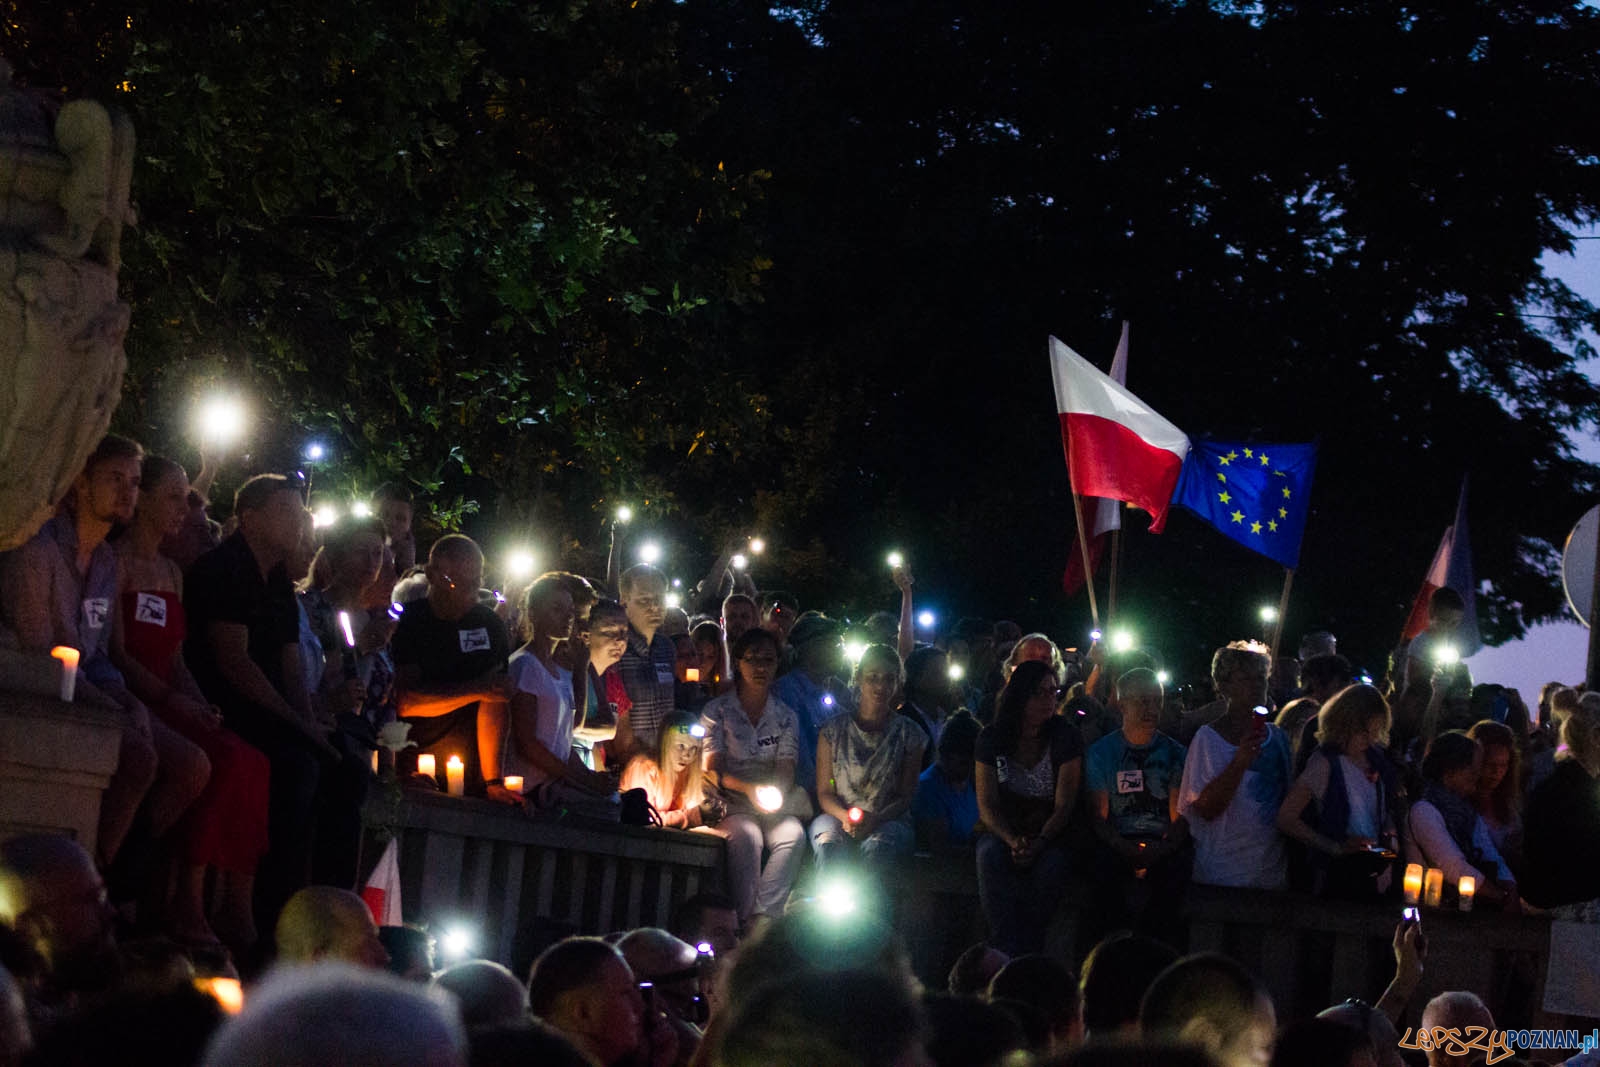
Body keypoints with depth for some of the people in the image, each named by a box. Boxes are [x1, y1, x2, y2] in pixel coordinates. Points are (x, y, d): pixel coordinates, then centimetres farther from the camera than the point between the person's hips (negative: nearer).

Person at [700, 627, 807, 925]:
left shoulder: (785, 716, 15)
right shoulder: (717, 711, 6)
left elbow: (786, 770, 6)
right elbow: (711, 771, -2)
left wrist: (776, 793, -18)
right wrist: (749, 789, -19)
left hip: (774, 805, 3)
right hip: (732, 804, -3)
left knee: (793, 834, -32)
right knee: (747, 836, -37)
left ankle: (762, 916, -37)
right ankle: (744, 920, -38)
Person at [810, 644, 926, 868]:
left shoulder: (907, 733, 7)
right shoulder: (834, 730, 8)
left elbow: (906, 795, 4)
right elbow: (825, 793, 7)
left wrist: (876, 819, -16)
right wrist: (845, 816, -16)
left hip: (889, 820, 0)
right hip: (838, 814, 0)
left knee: (876, 848, -37)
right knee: (827, 844, -36)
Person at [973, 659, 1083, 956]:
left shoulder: (1065, 738, 0)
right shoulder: (993, 738, 3)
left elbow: (1064, 805, -5)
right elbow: (987, 805, -2)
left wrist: (1039, 842, -24)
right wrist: (1013, 841, -22)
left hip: (1049, 834, -1)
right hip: (1001, 831, 1)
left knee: (1052, 864, -35)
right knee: (991, 856, -33)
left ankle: (1029, 951, -28)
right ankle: (1007, 952, -38)